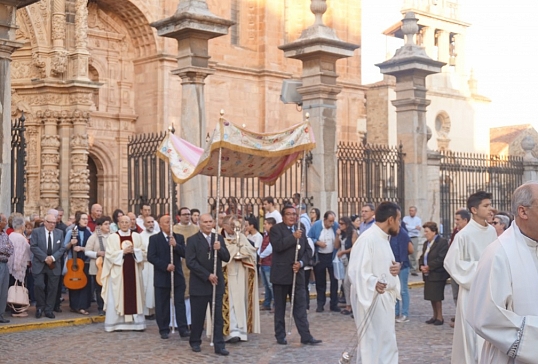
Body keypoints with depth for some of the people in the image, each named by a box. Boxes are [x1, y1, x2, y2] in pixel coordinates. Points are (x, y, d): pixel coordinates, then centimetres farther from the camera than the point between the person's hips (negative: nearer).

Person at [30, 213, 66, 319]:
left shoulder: (60, 233, 9)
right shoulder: (36, 232, 0)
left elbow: (62, 248, 4)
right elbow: (33, 247, -9)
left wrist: (53, 257, -12)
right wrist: (45, 258, -16)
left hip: (54, 265, 3)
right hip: (39, 264, -3)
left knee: (53, 288, 3)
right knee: (38, 285, -10)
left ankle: (49, 310, 12)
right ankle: (40, 308, 9)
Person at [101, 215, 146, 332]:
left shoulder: (136, 236, 9)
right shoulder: (112, 237, 1)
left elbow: (143, 253, 6)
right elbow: (109, 254, -7)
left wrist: (134, 251, -12)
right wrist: (123, 252, -16)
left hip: (133, 272, 2)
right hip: (117, 272, -2)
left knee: (135, 296, 4)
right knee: (117, 297, -2)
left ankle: (136, 322, 9)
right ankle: (115, 323, 4)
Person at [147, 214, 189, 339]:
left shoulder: (179, 238, 8)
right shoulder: (154, 239, 0)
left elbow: (185, 254, -1)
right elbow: (151, 257, -8)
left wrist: (175, 245, -16)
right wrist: (165, 266, -16)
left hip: (177, 275, 2)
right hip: (162, 276, -2)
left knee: (180, 303, -1)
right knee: (162, 304, 4)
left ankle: (183, 329, 0)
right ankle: (164, 330, 13)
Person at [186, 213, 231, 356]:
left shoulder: (219, 238, 8)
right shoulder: (192, 240, -5)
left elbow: (227, 258, 3)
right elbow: (190, 262, -13)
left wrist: (219, 249, -18)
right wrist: (207, 275, -16)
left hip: (217, 284, 3)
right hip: (199, 284, -3)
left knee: (218, 316, 2)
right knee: (198, 316, 7)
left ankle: (219, 346, 4)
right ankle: (195, 342, 23)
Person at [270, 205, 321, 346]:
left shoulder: (301, 230, 12)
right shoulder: (276, 229, -3)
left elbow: (308, 250, 8)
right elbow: (278, 246, -21)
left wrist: (301, 263, -9)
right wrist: (294, 237, -23)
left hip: (297, 273, 4)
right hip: (281, 274, -4)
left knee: (300, 306, 2)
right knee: (280, 307, 6)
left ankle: (306, 336, 3)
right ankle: (280, 335, 15)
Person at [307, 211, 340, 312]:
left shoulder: (336, 226, -6)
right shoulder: (316, 225, -10)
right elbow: (309, 238, -3)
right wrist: (317, 242, -17)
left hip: (332, 256, 1)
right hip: (319, 257, -1)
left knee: (334, 281, 3)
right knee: (320, 281, 8)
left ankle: (334, 304, 12)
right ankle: (320, 304, 18)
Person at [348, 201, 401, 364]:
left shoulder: (383, 238, 14)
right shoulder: (367, 238, -18)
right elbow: (356, 270, -24)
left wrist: (395, 267, 1)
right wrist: (373, 283, -36)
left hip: (385, 298, 10)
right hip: (372, 298, -10)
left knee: (387, 342, 16)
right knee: (372, 343, -5)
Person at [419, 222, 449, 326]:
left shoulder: (442, 242, -12)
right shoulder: (426, 243, 15)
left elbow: (441, 258, -20)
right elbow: (422, 257, 17)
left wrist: (429, 267, -18)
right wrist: (421, 266, -4)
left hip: (437, 275, -8)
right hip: (428, 275, 8)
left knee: (437, 297, -3)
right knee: (431, 296, 12)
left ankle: (440, 317, 8)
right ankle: (435, 315, 23)